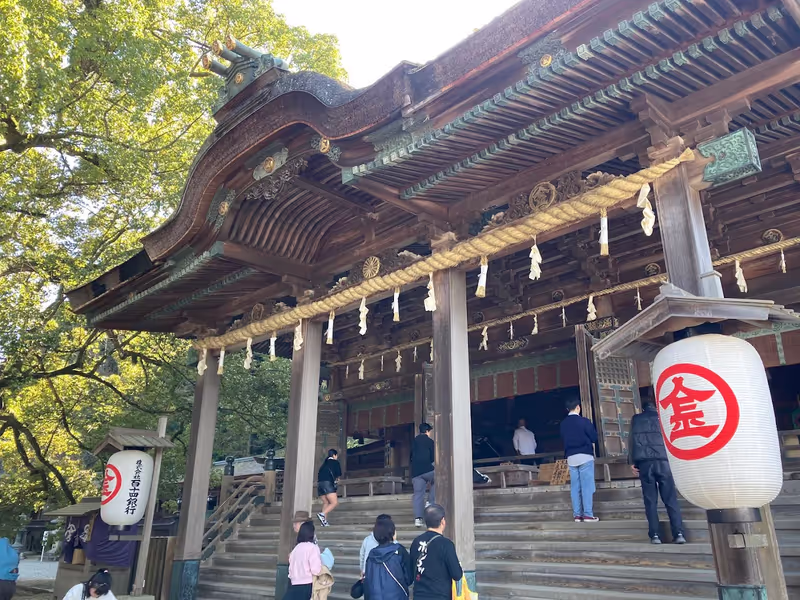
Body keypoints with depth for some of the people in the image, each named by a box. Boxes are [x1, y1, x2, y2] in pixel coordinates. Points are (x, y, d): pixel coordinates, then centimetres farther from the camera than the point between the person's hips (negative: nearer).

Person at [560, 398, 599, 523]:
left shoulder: (563, 424, 5)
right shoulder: (584, 421, -8)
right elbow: (594, 438, -2)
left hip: (571, 457, 4)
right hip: (585, 456, -4)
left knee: (575, 487, 6)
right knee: (587, 486, -2)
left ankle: (577, 515, 7)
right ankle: (588, 514, -3)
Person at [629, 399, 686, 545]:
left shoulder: (636, 419, 13)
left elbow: (633, 439, 6)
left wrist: (632, 461, 7)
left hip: (644, 461, 0)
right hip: (663, 460, 0)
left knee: (650, 500, 2)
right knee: (670, 498, 2)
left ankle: (654, 535, -3)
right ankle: (678, 533, -6)